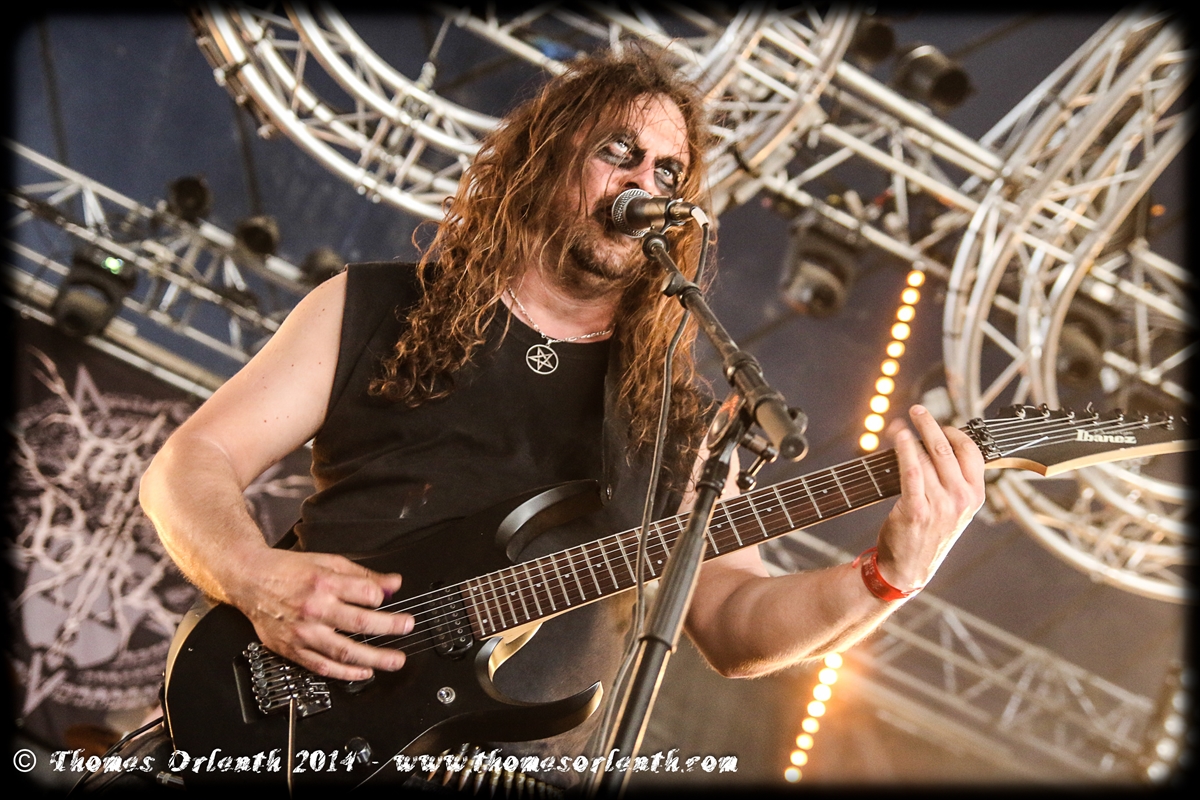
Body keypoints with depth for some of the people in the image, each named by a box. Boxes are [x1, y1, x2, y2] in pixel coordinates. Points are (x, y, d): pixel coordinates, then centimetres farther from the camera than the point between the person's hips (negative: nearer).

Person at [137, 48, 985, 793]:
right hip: (299, 728, -1)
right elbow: (191, 463, 6)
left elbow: (733, 624, 4)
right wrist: (258, 577, -13)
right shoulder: (375, 309, 8)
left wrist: (888, 576, -14)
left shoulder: (675, 415, 12)